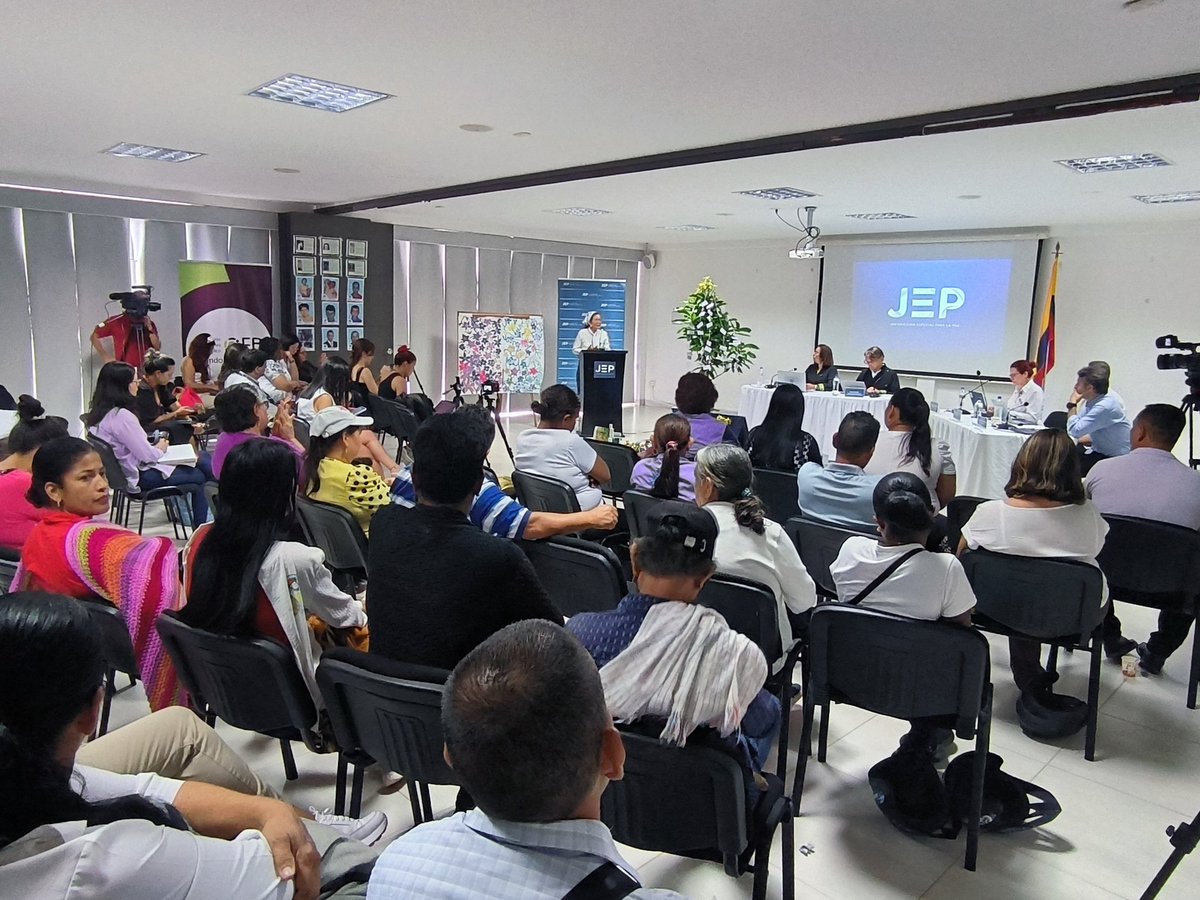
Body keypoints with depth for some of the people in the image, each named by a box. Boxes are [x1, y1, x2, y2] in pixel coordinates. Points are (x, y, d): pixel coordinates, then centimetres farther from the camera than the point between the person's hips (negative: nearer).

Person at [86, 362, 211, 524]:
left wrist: (154, 446, 3)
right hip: (139, 476, -10)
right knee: (199, 477, 1)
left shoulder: (97, 413, 7)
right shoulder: (122, 416, -24)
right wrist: (160, 448, -1)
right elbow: (146, 455, -21)